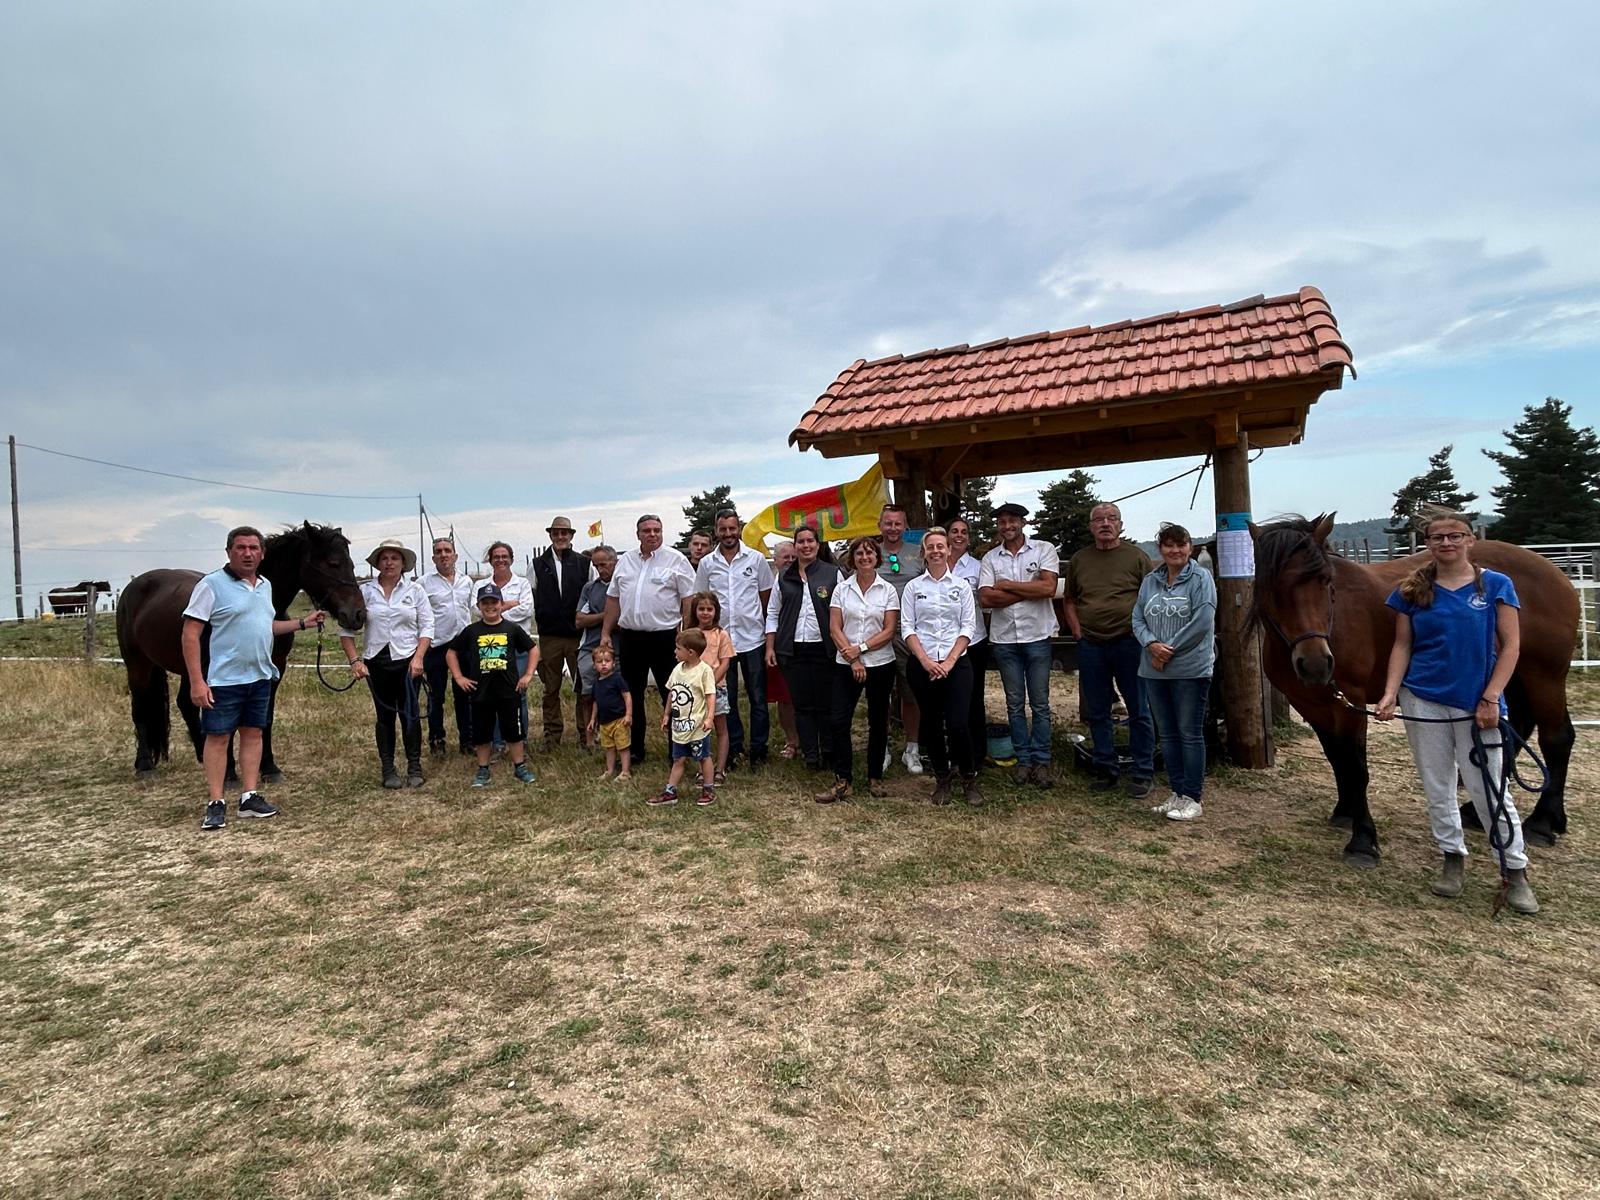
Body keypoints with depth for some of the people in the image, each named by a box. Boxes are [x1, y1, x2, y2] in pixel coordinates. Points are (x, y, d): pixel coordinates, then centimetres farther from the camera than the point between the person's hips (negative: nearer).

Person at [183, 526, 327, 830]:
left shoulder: (265, 585, 11)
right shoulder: (212, 584, -10)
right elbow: (190, 635, -13)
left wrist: (303, 622, 18)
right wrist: (197, 682, -18)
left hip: (260, 677, 7)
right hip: (224, 679, -6)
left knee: (253, 734, 10)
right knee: (218, 737, 1)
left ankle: (250, 798, 17)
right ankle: (215, 804, 7)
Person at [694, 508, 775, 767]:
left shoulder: (756, 559, -1)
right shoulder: (706, 563, 3)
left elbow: (766, 598, 4)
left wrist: (767, 630, 1)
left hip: (752, 639, -1)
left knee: (758, 698, 5)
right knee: (726, 699, 11)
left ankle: (758, 748, 16)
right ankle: (733, 747, 23)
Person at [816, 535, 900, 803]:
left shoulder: (888, 590, 1)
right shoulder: (842, 588, 4)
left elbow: (889, 631, -5)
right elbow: (834, 628, -2)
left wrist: (860, 648, -14)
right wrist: (852, 658, -11)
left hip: (881, 664, 0)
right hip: (846, 665, 1)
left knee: (878, 722, 8)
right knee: (837, 721, -7)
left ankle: (875, 778, 22)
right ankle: (842, 781, 2)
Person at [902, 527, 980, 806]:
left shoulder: (961, 586, 6)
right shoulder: (913, 587, 6)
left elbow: (967, 627, 1)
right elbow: (908, 628, 1)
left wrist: (950, 661, -10)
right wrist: (926, 661, -11)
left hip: (956, 663, -1)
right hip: (922, 665, 1)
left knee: (958, 724, -10)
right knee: (931, 725, 6)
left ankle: (969, 780, 10)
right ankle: (941, 780, 22)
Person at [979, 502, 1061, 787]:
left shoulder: (1044, 550, -1)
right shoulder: (990, 558, 5)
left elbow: (1048, 588, -16)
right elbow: (986, 598, -7)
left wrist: (1007, 585, -10)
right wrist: (1030, 591, -12)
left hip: (1037, 635, -2)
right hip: (1003, 638, 3)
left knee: (1040, 703, 5)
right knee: (1015, 703, 10)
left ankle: (1041, 760, 14)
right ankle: (1023, 759, 19)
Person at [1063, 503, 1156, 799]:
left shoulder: (1136, 556, 0)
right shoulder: (1079, 560, 10)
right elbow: (1070, 601, 16)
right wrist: (1078, 633, 5)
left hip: (1129, 643, -3)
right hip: (1090, 646, 3)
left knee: (1139, 711, 3)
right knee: (1097, 713, 10)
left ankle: (1142, 773, 13)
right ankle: (1106, 768, 22)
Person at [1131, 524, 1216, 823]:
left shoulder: (1201, 579, -6)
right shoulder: (1150, 581, 10)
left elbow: (1202, 622, -15)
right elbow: (1137, 618, 7)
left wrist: (1170, 649, -14)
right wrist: (1152, 644, -11)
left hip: (1191, 670, -5)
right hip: (1154, 670, 6)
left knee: (1190, 734, 2)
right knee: (1167, 733, 13)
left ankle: (1192, 797, 11)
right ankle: (1177, 792, 24)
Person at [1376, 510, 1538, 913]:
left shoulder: (1496, 585, -1)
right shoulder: (1413, 591, 2)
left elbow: (1510, 646, -3)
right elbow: (1402, 646, 4)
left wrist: (1490, 699, -11)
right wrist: (1390, 694, -8)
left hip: (1477, 704, -2)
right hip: (1424, 701, 2)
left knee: (1489, 788, 1)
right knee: (1437, 787, 11)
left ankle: (1516, 871, 17)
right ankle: (1452, 856, 29)